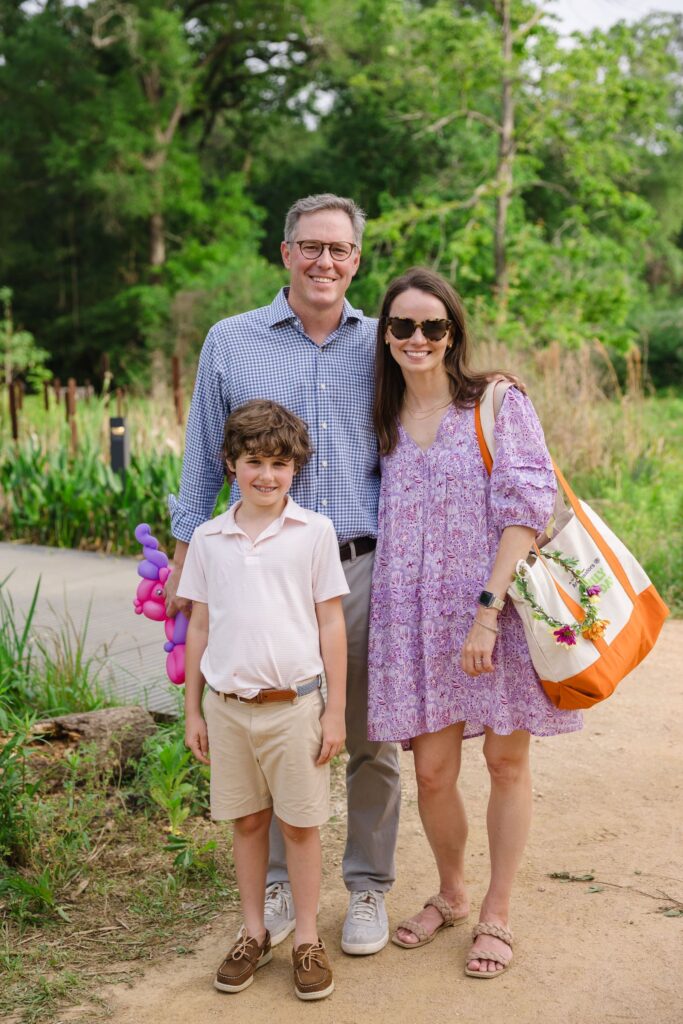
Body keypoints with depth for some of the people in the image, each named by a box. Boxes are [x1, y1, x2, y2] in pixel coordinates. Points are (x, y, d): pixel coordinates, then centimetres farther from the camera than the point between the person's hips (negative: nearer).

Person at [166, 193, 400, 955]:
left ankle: (368, 888, 24)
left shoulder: (381, 345, 8)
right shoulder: (230, 342, 5)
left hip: (363, 570, 1)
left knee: (372, 742, 7)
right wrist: (183, 565, 6)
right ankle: (275, 886, 25)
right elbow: (203, 463, 9)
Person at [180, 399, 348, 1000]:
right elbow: (200, 626, 9)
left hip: (294, 703, -2)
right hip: (227, 705, 2)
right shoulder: (209, 539, 4)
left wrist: (336, 710, -3)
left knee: (300, 824, 7)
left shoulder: (314, 532, -3)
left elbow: (331, 623, -1)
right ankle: (254, 933, 28)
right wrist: (192, 710, 9)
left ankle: (308, 939, 22)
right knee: (247, 821, 13)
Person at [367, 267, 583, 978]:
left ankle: (496, 913, 26)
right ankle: (449, 893, 31)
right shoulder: (384, 422, 11)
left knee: (506, 763, 7)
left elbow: (526, 507, -12)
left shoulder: (499, 403, -3)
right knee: (432, 770, 4)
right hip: (419, 618, 3)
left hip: (502, 607, -3)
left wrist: (488, 609, -19)